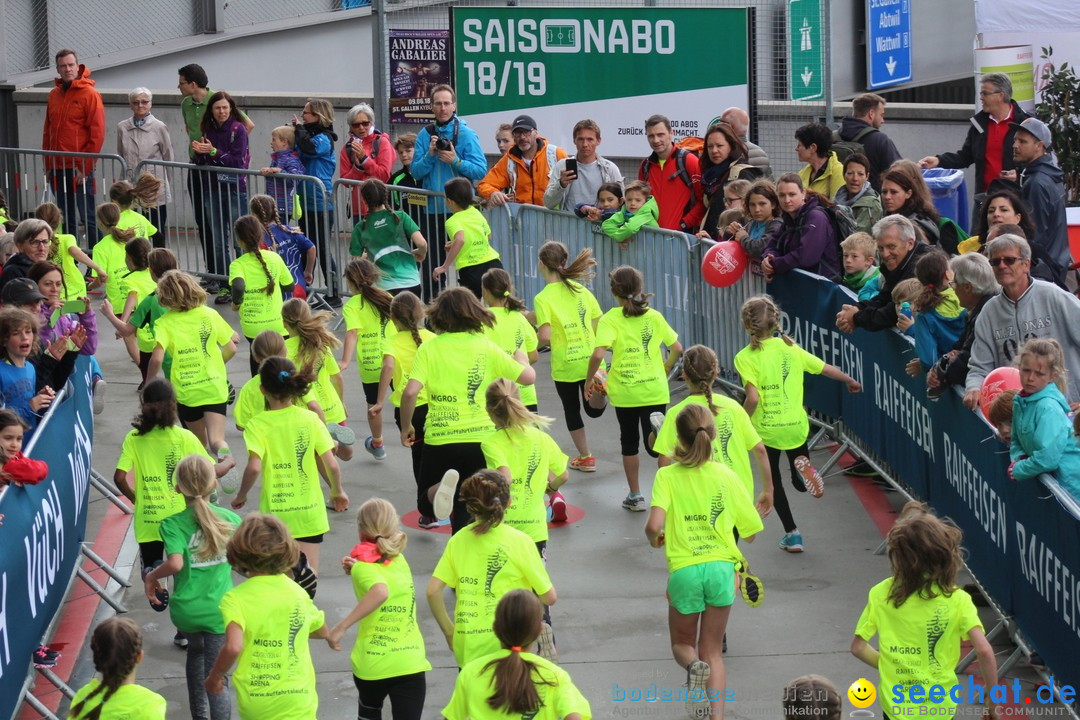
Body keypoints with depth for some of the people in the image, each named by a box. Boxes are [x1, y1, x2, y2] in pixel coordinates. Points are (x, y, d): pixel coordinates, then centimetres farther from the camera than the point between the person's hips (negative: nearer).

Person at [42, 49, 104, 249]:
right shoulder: (54, 95, 13)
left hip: (80, 170, -6)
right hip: (57, 169, 6)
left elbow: (97, 134, -10)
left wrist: (85, 167, -14)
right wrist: (48, 165, 11)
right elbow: (47, 131, 18)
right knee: (66, 220, 11)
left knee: (88, 218, -6)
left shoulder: (89, 94, -5)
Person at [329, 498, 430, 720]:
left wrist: (341, 627, -25)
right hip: (410, 663, 2)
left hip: (371, 664, -2)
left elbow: (380, 592, -27)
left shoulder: (363, 565, -7)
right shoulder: (399, 560, 9)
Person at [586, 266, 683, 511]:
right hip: (654, 389, 1)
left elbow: (598, 354, -20)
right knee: (655, 444, 7)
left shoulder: (610, 320, -8)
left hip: (624, 392, -1)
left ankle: (635, 496, 21)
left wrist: (589, 380, -6)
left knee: (629, 442, 16)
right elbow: (677, 348, 4)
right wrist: (665, 371, 20)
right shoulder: (654, 316, 2)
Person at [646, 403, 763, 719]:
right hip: (722, 568, 2)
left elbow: (654, 526, -20)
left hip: (684, 571, -2)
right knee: (713, 651, 15)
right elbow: (751, 533, 6)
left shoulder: (667, 475, -6)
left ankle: (693, 666, -14)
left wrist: (655, 539, 3)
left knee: (682, 643, 20)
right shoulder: (726, 475, 1)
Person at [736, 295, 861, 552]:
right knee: (801, 483, 23)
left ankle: (791, 533, 12)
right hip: (796, 425, 3)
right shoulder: (790, 348, -2)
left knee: (773, 482, 18)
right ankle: (803, 467, -12)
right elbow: (826, 369, 6)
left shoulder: (745, 358, -14)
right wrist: (851, 381, 24)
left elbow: (753, 398, -23)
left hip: (766, 428, -3)